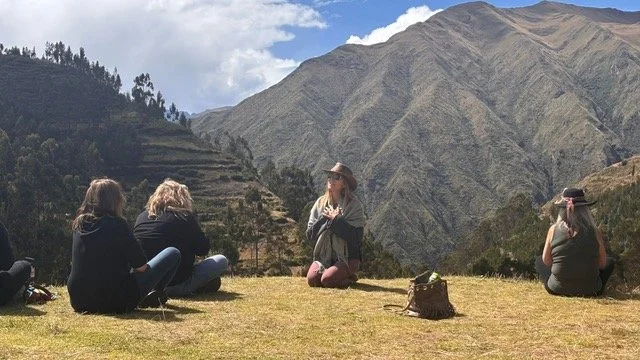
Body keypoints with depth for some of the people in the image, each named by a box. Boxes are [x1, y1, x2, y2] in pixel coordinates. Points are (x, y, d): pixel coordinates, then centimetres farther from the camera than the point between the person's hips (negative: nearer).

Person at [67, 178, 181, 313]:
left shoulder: (79, 224, 4)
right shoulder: (116, 224, -15)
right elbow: (141, 266, -10)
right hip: (117, 303, -7)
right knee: (173, 254, 5)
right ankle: (155, 295, 21)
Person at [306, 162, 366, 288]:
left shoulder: (354, 205, -5)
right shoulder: (320, 202, 8)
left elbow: (356, 237, -15)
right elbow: (310, 235, 2)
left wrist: (336, 220, -16)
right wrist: (324, 219, -11)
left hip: (347, 258, -4)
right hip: (323, 256, 4)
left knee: (327, 280, -28)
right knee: (312, 279, -24)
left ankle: (350, 278, 4)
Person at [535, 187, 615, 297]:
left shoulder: (554, 229, -10)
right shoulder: (594, 232, -11)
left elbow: (546, 261, 1)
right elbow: (602, 263, 0)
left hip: (557, 289, 0)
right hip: (590, 291, 0)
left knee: (539, 261, 30)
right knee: (610, 262, 29)